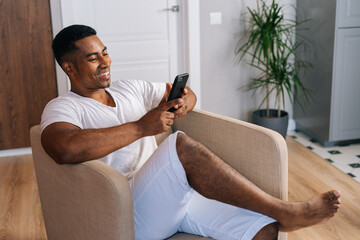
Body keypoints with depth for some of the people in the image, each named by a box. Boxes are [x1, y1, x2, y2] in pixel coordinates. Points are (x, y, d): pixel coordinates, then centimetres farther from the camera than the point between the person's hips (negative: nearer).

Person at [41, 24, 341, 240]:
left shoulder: (129, 89, 21)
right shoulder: (62, 108, 0)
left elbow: (189, 94, 28)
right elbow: (66, 149, -25)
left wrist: (182, 103, 0)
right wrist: (141, 127, -21)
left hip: (177, 194, 7)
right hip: (132, 216, -6)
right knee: (182, 145, -34)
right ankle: (286, 211, -23)